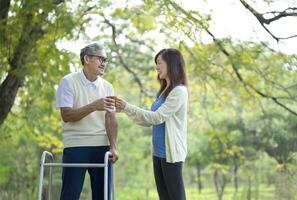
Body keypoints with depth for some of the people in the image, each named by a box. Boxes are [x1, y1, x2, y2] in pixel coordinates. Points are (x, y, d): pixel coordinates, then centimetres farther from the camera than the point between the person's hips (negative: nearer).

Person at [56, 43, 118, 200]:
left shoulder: (107, 87, 8)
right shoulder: (68, 82, -4)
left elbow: (111, 119, 1)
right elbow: (66, 115, -13)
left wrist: (113, 147, -12)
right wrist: (94, 106, -23)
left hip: (101, 147, 4)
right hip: (76, 146, -4)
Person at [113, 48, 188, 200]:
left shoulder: (179, 91, -12)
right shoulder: (163, 91, 16)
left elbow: (157, 117, -17)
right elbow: (149, 121, 14)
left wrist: (128, 107, -16)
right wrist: (126, 110, 4)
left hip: (171, 152, -9)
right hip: (158, 152, 9)